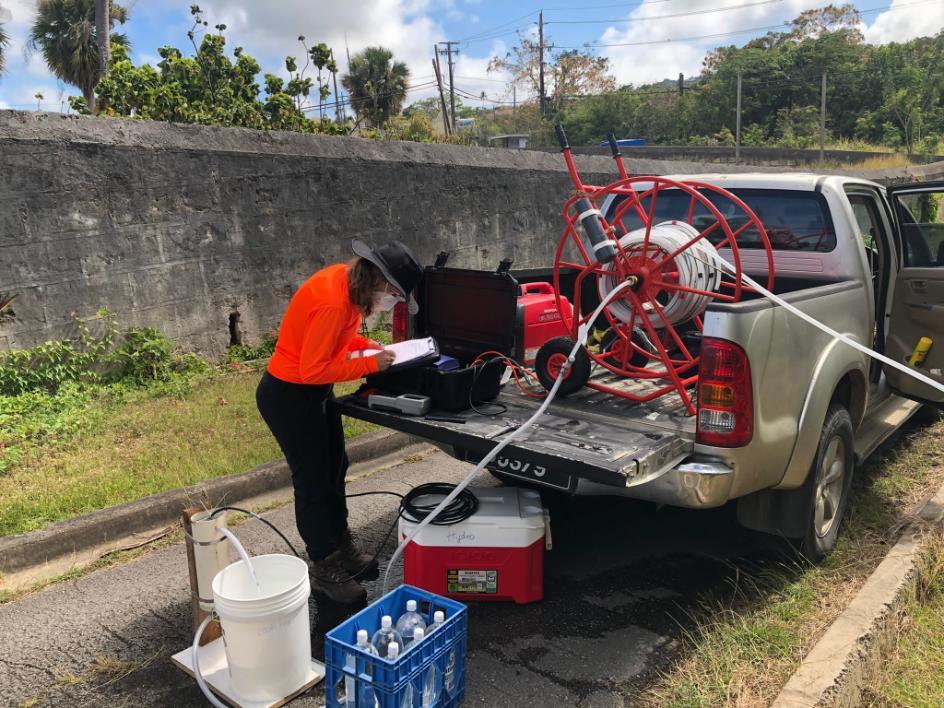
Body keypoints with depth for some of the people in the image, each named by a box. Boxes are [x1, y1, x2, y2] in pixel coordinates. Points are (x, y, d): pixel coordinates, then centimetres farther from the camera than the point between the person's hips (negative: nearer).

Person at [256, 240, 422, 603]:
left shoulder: (348, 282, -3)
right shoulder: (333, 302, -31)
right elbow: (313, 369, -29)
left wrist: (364, 344, -2)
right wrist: (369, 363, -23)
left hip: (316, 392, 10)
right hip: (290, 396, -10)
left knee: (335, 469, 18)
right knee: (313, 481, 2)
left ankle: (343, 549, 35)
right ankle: (324, 570, 19)